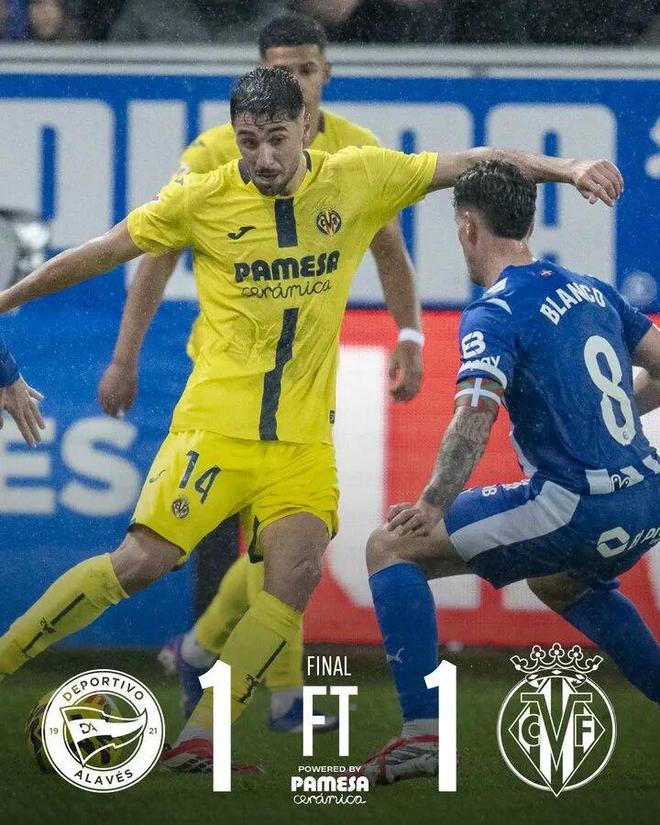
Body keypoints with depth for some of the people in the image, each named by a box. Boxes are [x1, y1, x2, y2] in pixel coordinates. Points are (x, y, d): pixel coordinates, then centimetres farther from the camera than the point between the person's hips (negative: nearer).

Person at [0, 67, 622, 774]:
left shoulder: (356, 179, 1)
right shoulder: (201, 199, -3)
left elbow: (473, 162, 9)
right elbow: (103, 253, 8)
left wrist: (565, 169, 4)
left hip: (305, 437, 3)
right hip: (216, 424, -3)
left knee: (294, 583, -13)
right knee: (142, 562, -14)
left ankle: (194, 744, -8)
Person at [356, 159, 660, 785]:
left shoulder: (494, 314, -9)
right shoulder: (592, 291, 14)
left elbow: (476, 416, -25)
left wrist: (434, 505, -19)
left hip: (577, 508, -8)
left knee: (390, 547, 0)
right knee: (561, 582, 41)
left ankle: (421, 734, -11)